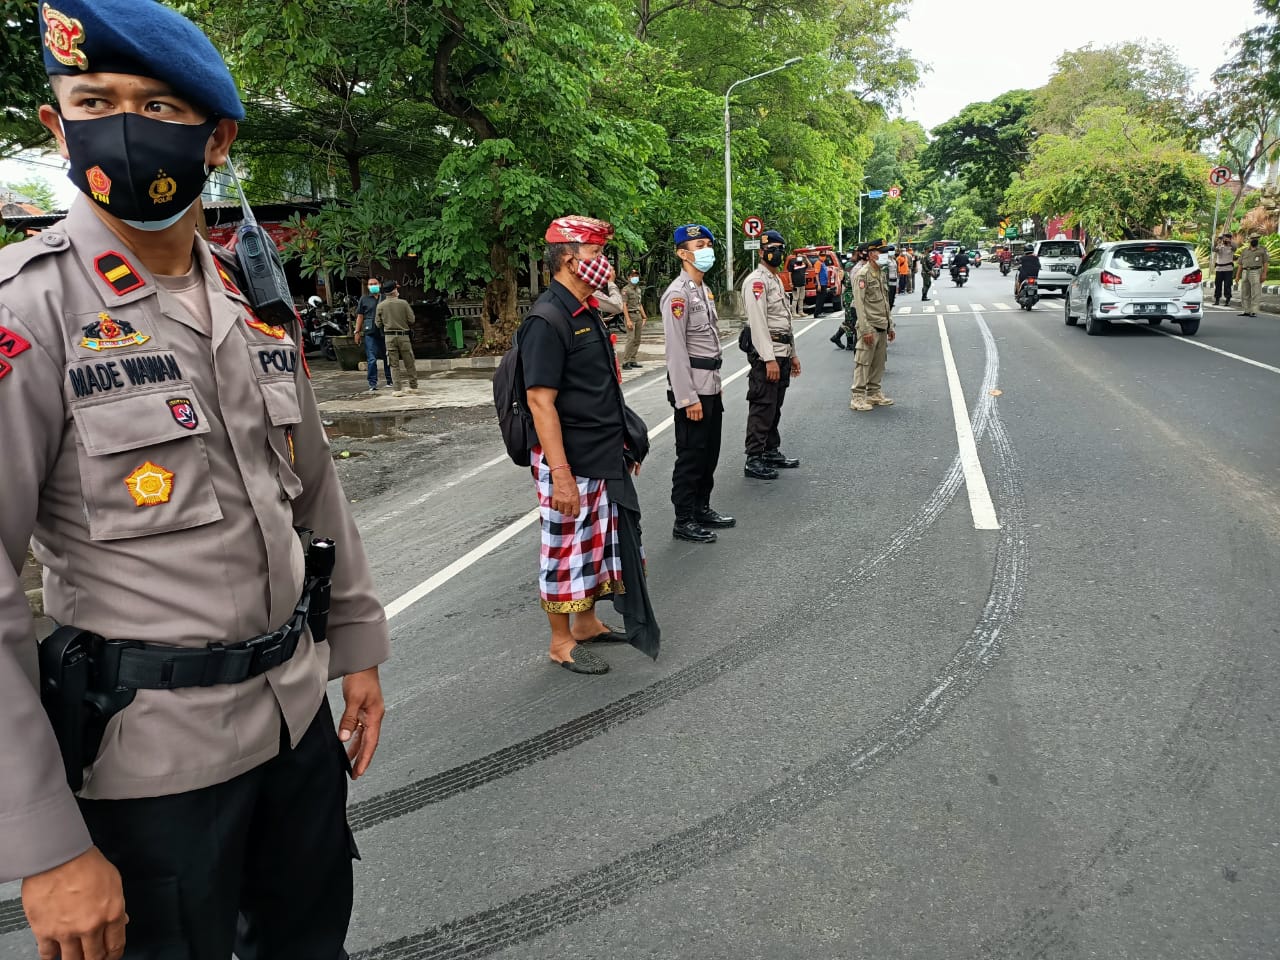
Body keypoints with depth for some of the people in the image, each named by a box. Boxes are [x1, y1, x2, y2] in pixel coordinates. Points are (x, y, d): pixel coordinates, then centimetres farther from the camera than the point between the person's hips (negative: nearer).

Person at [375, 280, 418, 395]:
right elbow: (411, 320, -5)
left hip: (389, 336, 1)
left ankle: (397, 389, 0)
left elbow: (378, 323, 3)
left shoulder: (381, 306, -1)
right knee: (409, 362, 10)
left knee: (394, 364, 4)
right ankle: (414, 386, 17)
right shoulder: (403, 303, -5)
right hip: (404, 335, -1)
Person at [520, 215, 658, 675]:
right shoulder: (546, 321, -18)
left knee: (601, 542, 18)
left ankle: (587, 623, 35)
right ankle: (562, 642, 20)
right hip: (569, 463, -9)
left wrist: (626, 442, 20)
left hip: (604, 458, 9)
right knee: (566, 550, 4)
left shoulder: (588, 312, 12)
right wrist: (560, 474, -26)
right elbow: (540, 401, -22)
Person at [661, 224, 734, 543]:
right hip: (692, 390, -9)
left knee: (710, 452, 16)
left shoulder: (704, 290, 14)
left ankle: (701, 508, 30)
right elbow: (676, 351, -20)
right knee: (691, 456, -1)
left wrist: (716, 384, 18)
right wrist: (688, 398, -22)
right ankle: (684, 521, 10)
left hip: (711, 387, 9)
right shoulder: (678, 294, -16)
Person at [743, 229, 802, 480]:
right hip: (766, 355, -10)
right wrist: (769, 359, -25)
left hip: (782, 353, 10)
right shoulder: (756, 281, -11)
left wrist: (792, 354, 22)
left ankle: (771, 452, 24)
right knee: (762, 408, -8)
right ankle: (754, 461, -4)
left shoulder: (777, 279, 20)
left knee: (774, 407, 15)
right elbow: (758, 322, -20)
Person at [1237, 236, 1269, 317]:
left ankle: (1254, 312, -6)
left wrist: (1264, 274, -12)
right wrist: (1237, 275, 7)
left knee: (1254, 294, -7)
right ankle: (1247, 311, 12)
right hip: (1245, 273, 4)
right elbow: (1241, 265, 15)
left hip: (1256, 273, -4)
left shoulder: (1262, 250, 4)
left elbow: (1266, 262, -1)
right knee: (1245, 293, 5)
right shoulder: (1244, 252, 14)